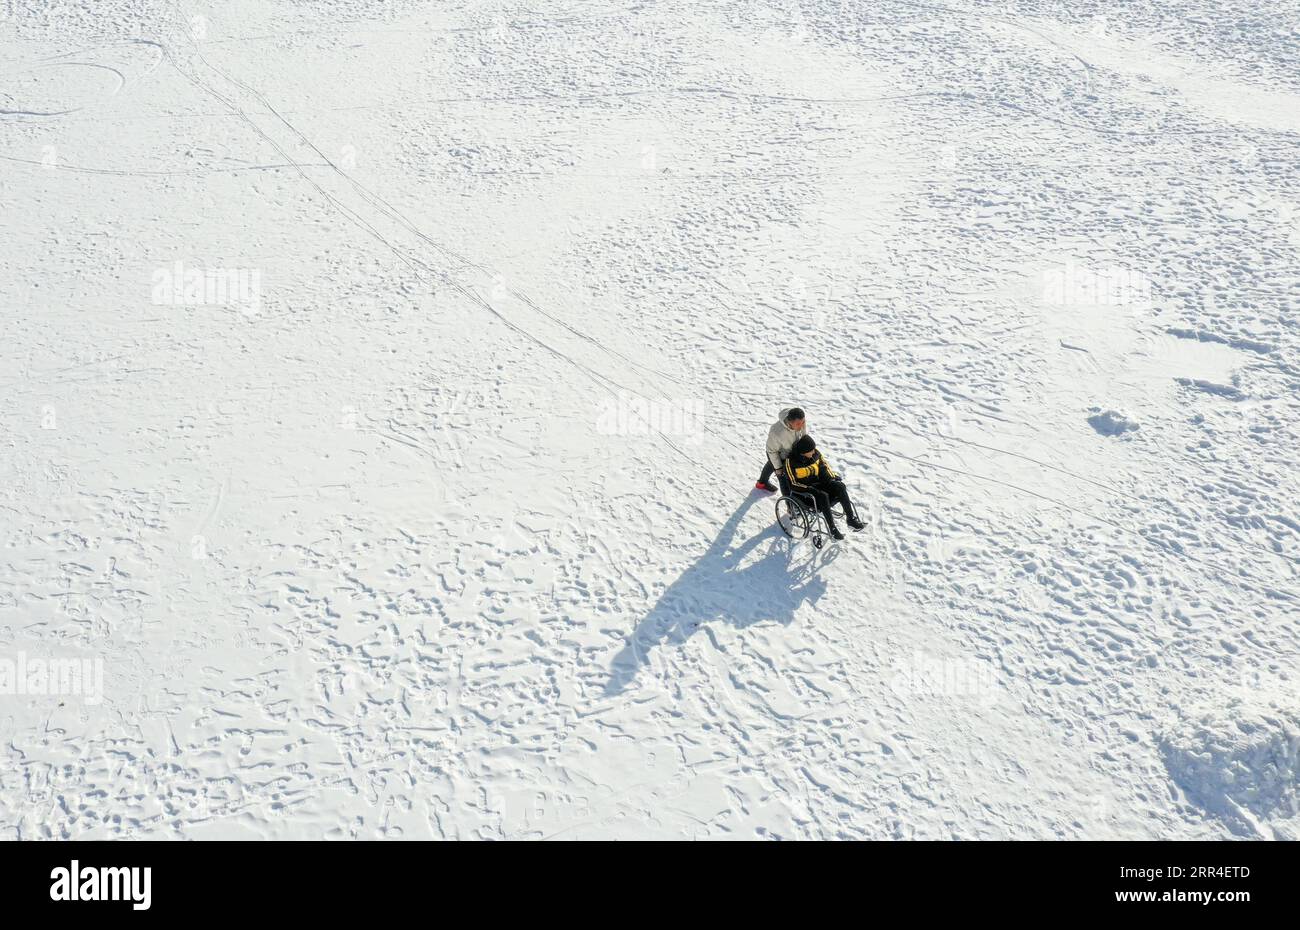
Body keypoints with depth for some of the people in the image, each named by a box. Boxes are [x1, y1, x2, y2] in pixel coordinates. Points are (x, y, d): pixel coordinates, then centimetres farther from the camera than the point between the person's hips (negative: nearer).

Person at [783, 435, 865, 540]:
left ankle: (851, 518, -16)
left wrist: (833, 477, 0)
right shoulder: (791, 461, -19)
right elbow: (793, 484, -19)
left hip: (819, 483, 6)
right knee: (823, 496, -33)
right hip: (804, 490, -6)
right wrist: (809, 489, -26)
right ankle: (832, 528, -25)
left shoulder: (815, 454, -3)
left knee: (840, 486, -17)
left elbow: (824, 464, 14)